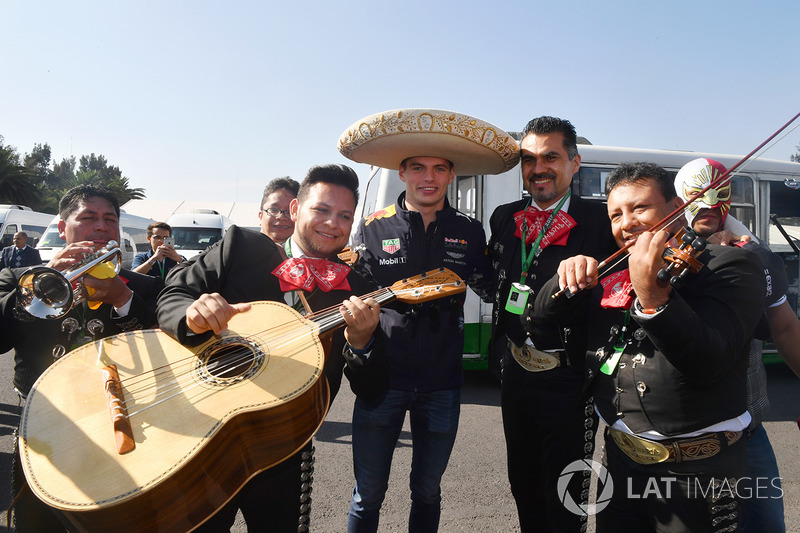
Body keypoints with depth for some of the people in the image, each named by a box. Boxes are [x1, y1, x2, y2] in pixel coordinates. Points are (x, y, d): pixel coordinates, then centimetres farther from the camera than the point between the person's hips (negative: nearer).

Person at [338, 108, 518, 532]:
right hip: (382, 377, -1)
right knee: (368, 494, 10)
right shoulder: (373, 228, -1)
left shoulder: (469, 232, 3)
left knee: (427, 492, 18)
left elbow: (492, 290, 1)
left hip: (441, 384, 2)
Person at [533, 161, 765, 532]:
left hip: (695, 470, -5)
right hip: (620, 456, 6)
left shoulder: (730, 264, -11)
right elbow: (544, 315, 4)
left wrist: (652, 298, -42)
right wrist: (569, 277, -16)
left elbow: (708, 364, -26)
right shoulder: (613, 274, 6)